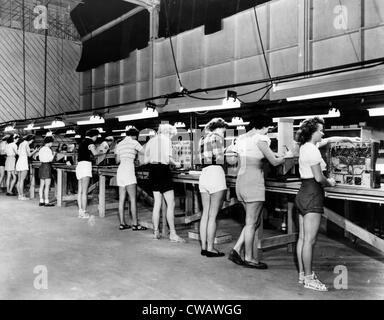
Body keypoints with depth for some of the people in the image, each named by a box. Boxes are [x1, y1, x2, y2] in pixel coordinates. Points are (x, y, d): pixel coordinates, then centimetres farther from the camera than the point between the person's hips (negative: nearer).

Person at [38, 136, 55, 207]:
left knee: (42, 185, 11)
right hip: (47, 167, -9)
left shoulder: (41, 149, 13)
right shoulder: (48, 149, -13)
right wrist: (53, 154, 1)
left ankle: (41, 201, 15)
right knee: (47, 185, -5)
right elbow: (50, 159, -16)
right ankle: (46, 202, -3)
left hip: (42, 166, 9)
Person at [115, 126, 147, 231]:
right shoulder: (133, 142, -3)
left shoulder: (119, 144, 16)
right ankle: (135, 225, -4)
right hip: (128, 170, -7)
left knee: (121, 199, 7)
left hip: (120, 170, 7)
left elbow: (117, 160, 19)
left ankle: (122, 224, 11)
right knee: (133, 199, -5)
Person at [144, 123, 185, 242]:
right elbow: (168, 158, -15)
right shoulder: (166, 139, -4)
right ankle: (172, 234, -3)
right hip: (163, 171, -7)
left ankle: (156, 232, 17)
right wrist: (176, 163, 3)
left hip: (153, 172, 7)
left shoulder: (151, 140, 14)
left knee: (157, 203, 13)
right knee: (171, 204, -3)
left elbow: (145, 160, 13)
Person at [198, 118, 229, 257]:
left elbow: (204, 159, 12)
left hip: (204, 174, 8)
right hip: (216, 173, -8)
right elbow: (219, 159, -8)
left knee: (205, 213, 11)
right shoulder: (217, 137, -2)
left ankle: (203, 247, 16)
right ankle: (210, 248, 4)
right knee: (213, 215, -2)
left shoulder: (203, 139, 21)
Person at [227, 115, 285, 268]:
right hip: (253, 183, -8)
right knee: (251, 223, 2)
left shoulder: (241, 138, 15)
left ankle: (236, 250, 14)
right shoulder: (259, 139, -10)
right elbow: (274, 162, -9)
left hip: (241, 180, 8)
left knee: (255, 221, 17)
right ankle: (249, 258, 12)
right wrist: (285, 157, 13)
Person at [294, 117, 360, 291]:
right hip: (313, 194, -10)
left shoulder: (306, 146, 11)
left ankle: (302, 274, 22)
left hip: (303, 193, 10)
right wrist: (329, 183, 2)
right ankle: (308, 279, 5)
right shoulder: (312, 150, -17)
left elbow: (328, 140, 28)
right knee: (309, 240, -3)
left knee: (302, 238, 13)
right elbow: (318, 178, -17)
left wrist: (348, 138, 28)